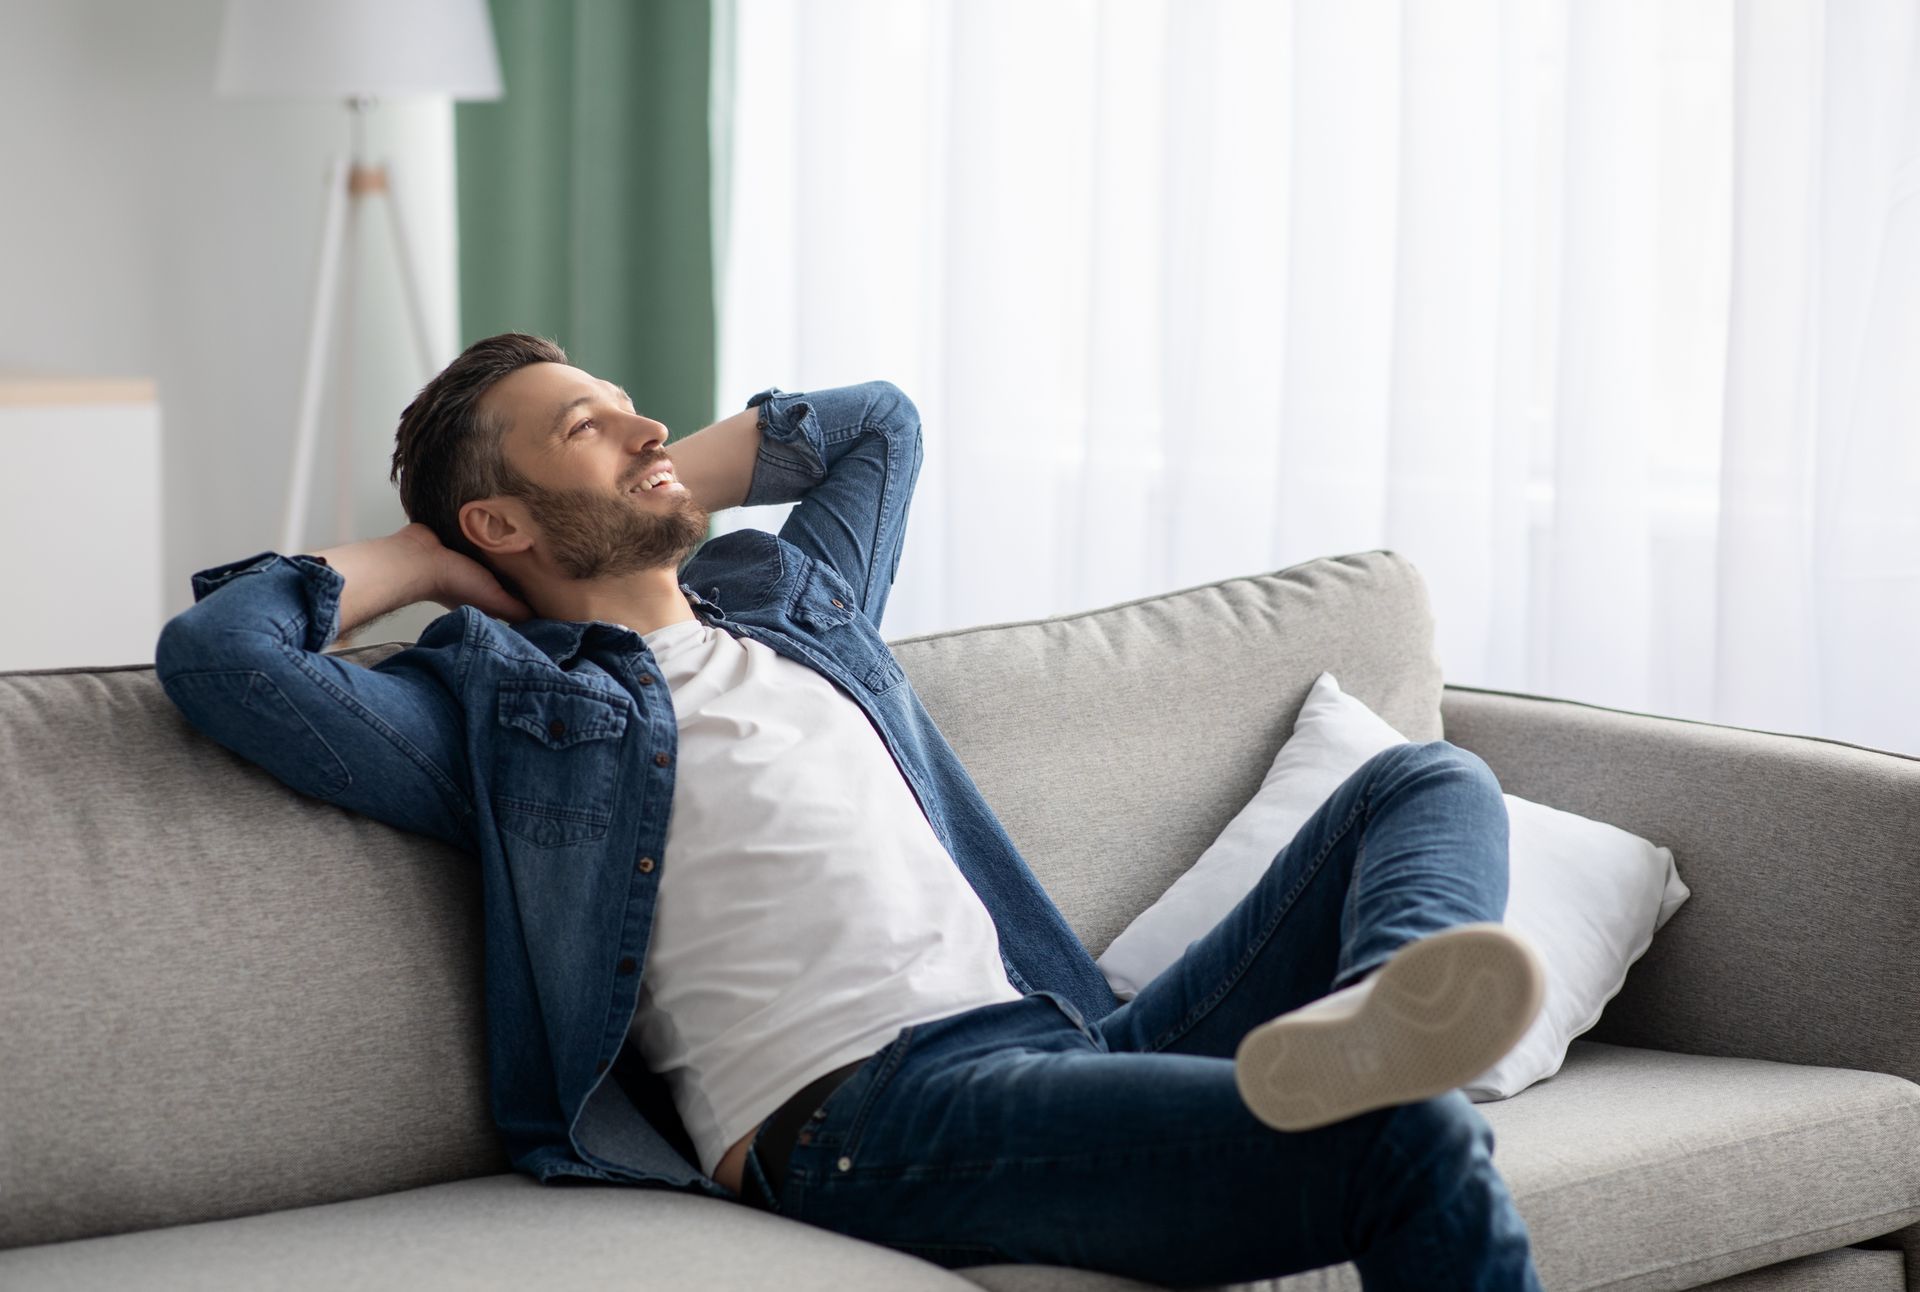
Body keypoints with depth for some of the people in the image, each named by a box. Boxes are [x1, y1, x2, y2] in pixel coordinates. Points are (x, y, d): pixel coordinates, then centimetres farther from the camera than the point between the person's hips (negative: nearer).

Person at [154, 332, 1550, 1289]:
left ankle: (1381, 1011, -33)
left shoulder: (794, 600, 30)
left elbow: (878, 419, 48)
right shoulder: (505, 708, 9)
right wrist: (421, 558, 14)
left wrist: (655, 485, 35)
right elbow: (213, 649, -3)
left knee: (1432, 782, -4)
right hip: (864, 1118, -9)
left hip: (1065, 1047, 9)